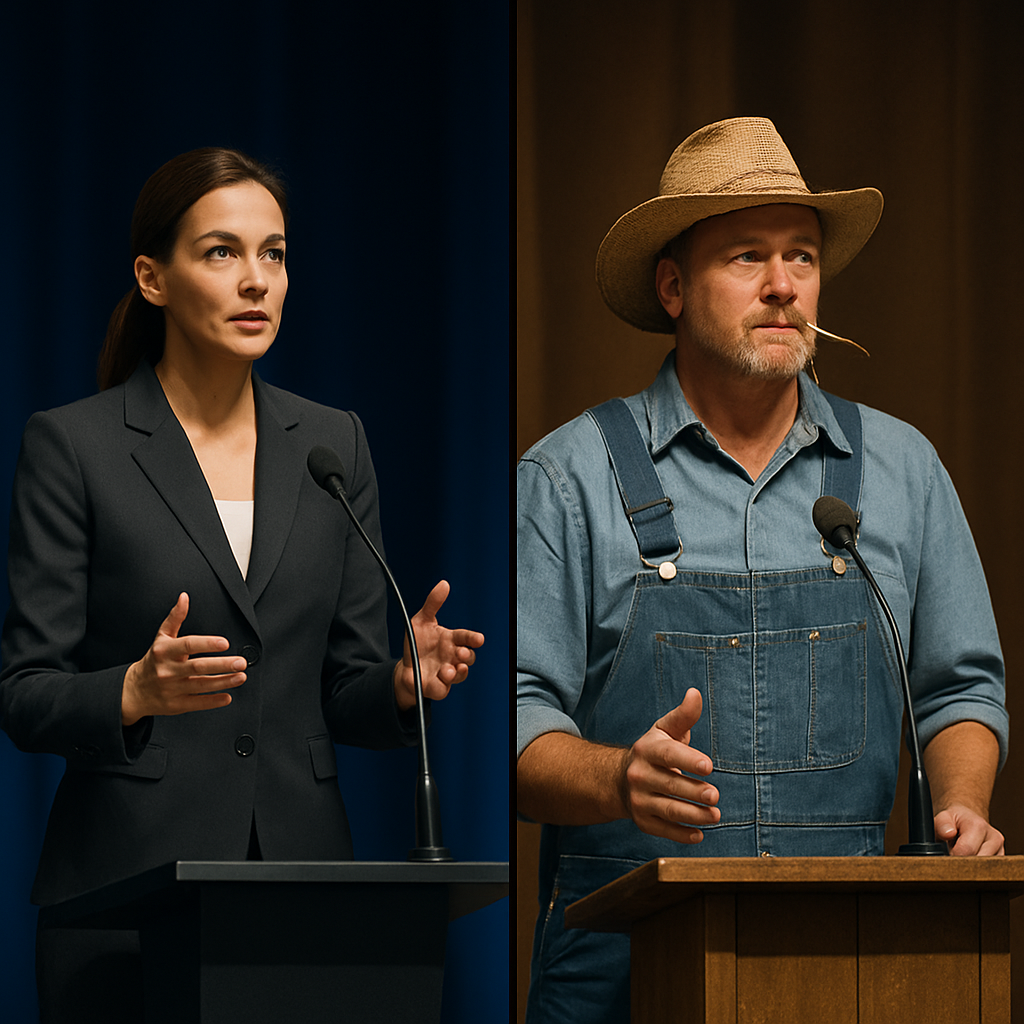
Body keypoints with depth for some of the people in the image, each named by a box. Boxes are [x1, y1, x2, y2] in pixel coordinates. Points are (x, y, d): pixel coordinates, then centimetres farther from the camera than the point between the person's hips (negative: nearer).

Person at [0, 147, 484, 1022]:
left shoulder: (333, 444, 11)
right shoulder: (73, 444, -2)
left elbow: (344, 695, 10)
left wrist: (404, 682, -12)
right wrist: (136, 692, -24)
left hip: (303, 868, 4)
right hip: (130, 882, -3)